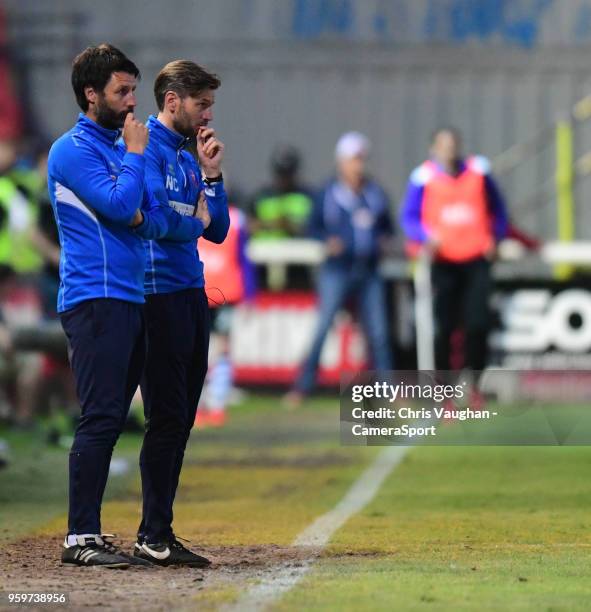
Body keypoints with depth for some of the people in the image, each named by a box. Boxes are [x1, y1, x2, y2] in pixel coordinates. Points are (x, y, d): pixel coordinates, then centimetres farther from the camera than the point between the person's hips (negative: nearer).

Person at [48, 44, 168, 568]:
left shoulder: (122, 149, 20)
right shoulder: (73, 150, -7)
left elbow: (156, 221, 17)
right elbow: (119, 203, -18)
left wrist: (139, 216, -4)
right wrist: (135, 153, -5)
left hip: (130, 299, 9)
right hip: (96, 300, -9)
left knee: (110, 420, 8)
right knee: (100, 418, -13)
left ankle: (91, 533, 10)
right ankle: (80, 537, -12)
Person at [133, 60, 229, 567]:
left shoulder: (188, 158, 19)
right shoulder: (145, 147, -9)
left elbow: (217, 231, 16)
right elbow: (157, 219, -20)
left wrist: (212, 173, 6)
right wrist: (196, 220, 0)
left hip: (192, 295, 9)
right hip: (160, 293, -9)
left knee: (181, 420, 9)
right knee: (167, 419, -9)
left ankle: (158, 532, 14)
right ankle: (154, 537, -6)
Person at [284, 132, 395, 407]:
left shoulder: (375, 194, 9)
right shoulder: (328, 194, -2)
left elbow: (387, 226, 19)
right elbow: (313, 226, 3)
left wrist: (385, 240, -1)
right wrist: (328, 240, -14)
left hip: (369, 272, 3)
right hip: (336, 271, -3)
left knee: (379, 331, 3)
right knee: (322, 328, -7)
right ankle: (302, 386, -2)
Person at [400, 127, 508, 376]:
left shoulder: (478, 170, 7)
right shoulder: (424, 176, -1)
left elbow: (497, 208, 19)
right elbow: (409, 217, 0)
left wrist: (495, 237, 7)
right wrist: (426, 237, -17)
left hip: (476, 258, 2)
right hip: (443, 260, -2)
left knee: (478, 323, -7)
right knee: (444, 326, -5)